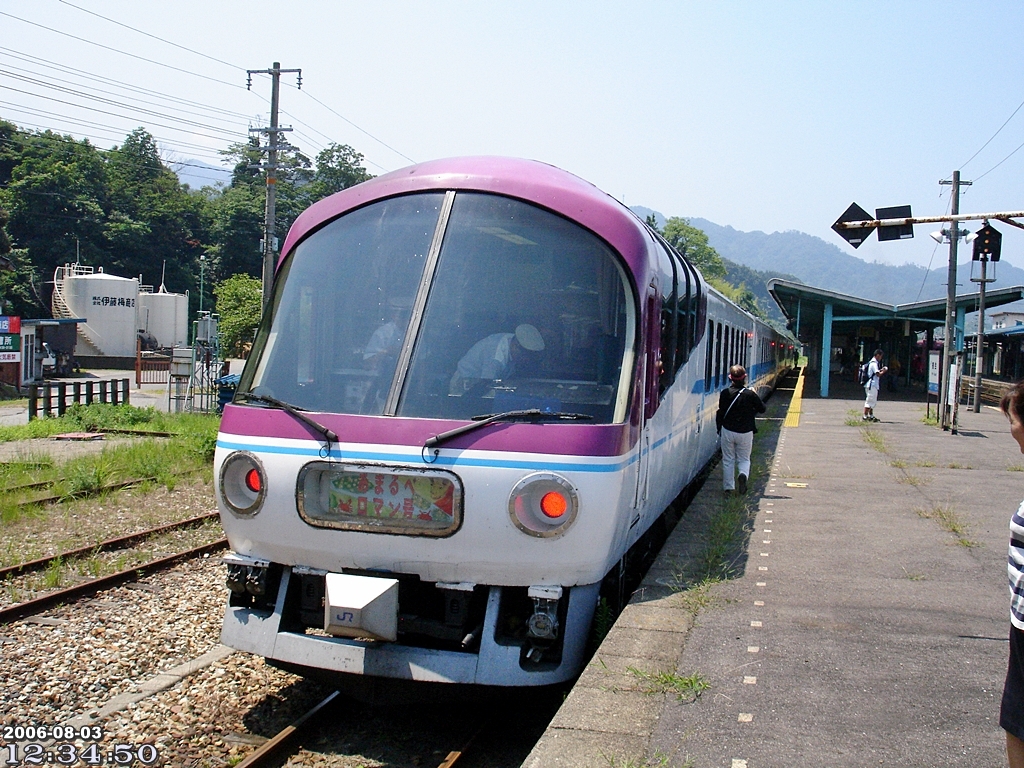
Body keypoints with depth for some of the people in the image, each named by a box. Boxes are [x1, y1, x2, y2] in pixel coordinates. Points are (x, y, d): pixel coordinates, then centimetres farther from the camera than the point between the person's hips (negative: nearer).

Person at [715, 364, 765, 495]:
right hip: (745, 432, 0)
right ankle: (743, 475, -16)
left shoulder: (725, 393, -9)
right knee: (744, 459, 14)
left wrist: (719, 428, 10)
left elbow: (721, 412, -3)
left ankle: (728, 486, 10)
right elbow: (762, 409, 2)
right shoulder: (750, 394, -11)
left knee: (728, 460, 12)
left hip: (728, 431, 0)